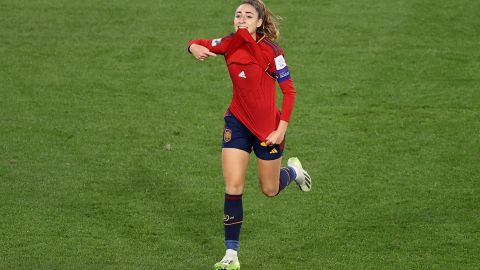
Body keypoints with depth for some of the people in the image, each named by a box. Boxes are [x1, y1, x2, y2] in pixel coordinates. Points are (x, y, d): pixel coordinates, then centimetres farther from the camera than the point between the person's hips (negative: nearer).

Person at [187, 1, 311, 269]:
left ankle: (293, 170, 47)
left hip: (268, 126, -3)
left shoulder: (271, 51, -17)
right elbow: (198, 44, 8)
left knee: (270, 190, 11)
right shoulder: (231, 43, -5)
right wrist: (196, 48, -18)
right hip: (238, 121, 3)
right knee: (233, 186, -8)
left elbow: (289, 91, -13)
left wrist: (281, 129, -19)